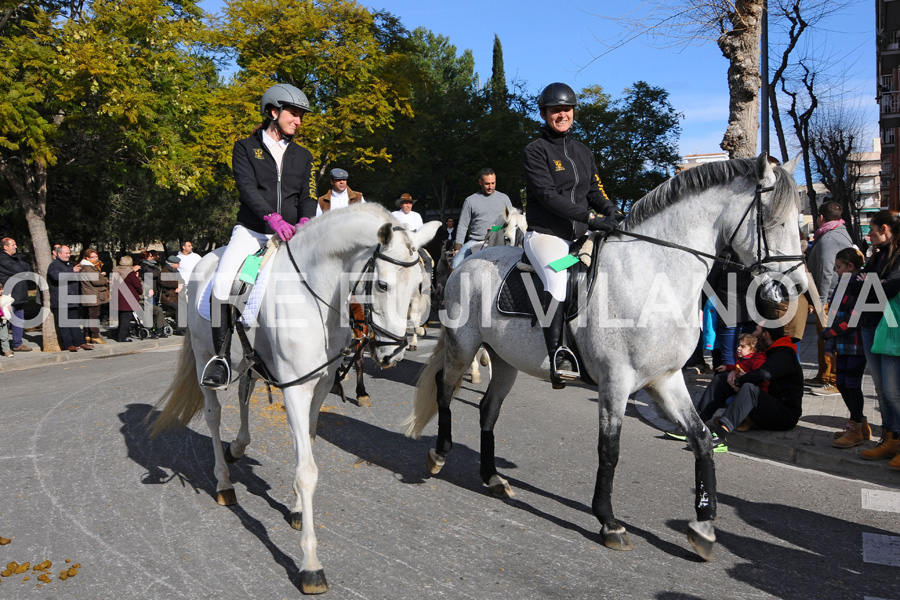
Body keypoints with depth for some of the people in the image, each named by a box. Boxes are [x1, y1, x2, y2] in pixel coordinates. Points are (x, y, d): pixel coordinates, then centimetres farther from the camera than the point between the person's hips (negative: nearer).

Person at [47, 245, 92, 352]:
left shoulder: (68, 265, 24)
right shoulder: (54, 265, -6)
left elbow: (75, 279, 40)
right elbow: (58, 276, -27)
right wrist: (72, 271, -26)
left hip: (71, 302, 9)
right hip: (60, 302, -9)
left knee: (74, 323, 10)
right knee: (63, 323, -5)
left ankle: (80, 342, 12)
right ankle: (68, 344, -4)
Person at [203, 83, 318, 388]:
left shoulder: (303, 155, 18)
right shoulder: (245, 148, 7)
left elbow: (308, 196, 8)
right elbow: (247, 187, -9)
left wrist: (304, 222, -15)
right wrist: (272, 217, -25)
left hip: (290, 234, 3)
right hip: (251, 230, -3)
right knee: (222, 281, -26)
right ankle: (221, 356, -16)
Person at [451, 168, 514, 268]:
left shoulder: (504, 198, 15)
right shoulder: (470, 201, 11)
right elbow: (462, 226, 9)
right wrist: (458, 247, 0)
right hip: (475, 242, 0)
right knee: (455, 265, -20)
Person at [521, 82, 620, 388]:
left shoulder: (583, 152, 19)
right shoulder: (536, 151, -3)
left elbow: (596, 192, 18)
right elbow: (548, 196, -14)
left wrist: (613, 216, -4)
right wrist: (591, 218, -21)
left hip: (579, 236, 8)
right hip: (546, 234, -7)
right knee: (558, 279, -32)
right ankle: (557, 356, -32)